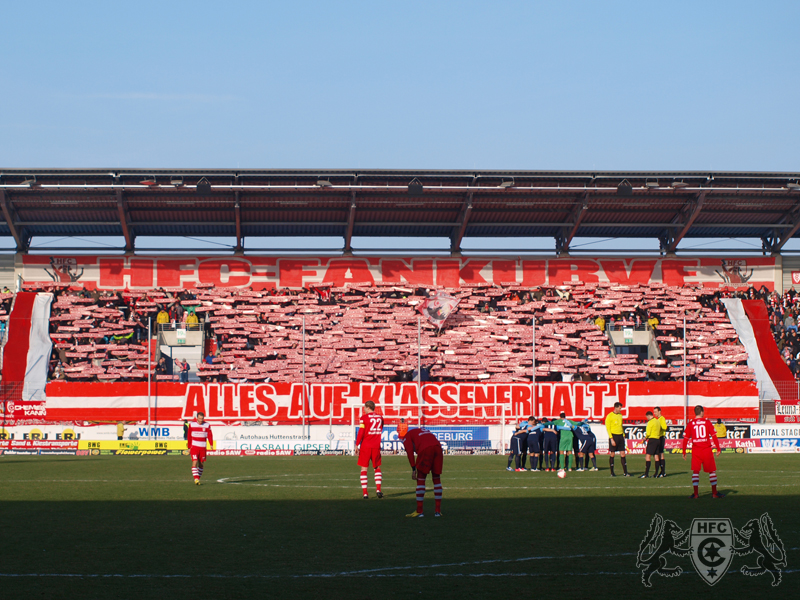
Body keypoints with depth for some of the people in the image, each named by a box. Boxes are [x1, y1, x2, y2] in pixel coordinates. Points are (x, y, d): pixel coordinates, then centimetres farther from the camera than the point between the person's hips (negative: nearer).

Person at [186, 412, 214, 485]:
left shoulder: (207, 426, 1)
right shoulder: (192, 425, 2)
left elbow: (210, 435, -8)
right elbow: (189, 437, 7)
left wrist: (211, 444, -24)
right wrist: (189, 448, 7)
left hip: (202, 448, 1)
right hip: (194, 446, -1)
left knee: (201, 464, 7)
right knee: (195, 462, -14)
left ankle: (198, 479, 19)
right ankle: (196, 479, -19)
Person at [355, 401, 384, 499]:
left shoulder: (364, 417, -6)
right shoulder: (380, 417, 8)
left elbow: (361, 432, -9)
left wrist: (357, 445, -4)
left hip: (365, 446, -3)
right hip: (376, 446, 3)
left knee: (364, 469, 2)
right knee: (377, 468, 15)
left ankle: (365, 493, -5)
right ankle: (378, 490, 2)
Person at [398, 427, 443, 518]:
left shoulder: (407, 436, 18)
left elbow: (410, 452, 5)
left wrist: (413, 469, 2)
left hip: (425, 449, -5)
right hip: (438, 448, 5)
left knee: (421, 480, 6)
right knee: (437, 480, 15)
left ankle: (419, 511, 6)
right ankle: (438, 510, 16)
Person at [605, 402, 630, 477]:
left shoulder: (620, 415, 13)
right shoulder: (610, 416, -7)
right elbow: (608, 428, -9)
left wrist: (623, 435, 15)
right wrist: (611, 439, -15)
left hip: (620, 436, 6)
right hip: (613, 436, -6)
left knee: (623, 454, 2)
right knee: (612, 454, -1)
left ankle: (625, 472, 3)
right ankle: (612, 472, 5)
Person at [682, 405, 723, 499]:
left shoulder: (690, 424, 2)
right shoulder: (707, 422, -1)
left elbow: (685, 439, 1)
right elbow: (714, 436, -3)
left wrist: (684, 452, 8)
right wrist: (718, 448, 4)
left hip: (696, 451, 1)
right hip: (707, 450, -1)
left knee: (695, 471, 5)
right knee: (712, 471, 10)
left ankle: (695, 493, -2)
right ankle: (714, 493, 13)